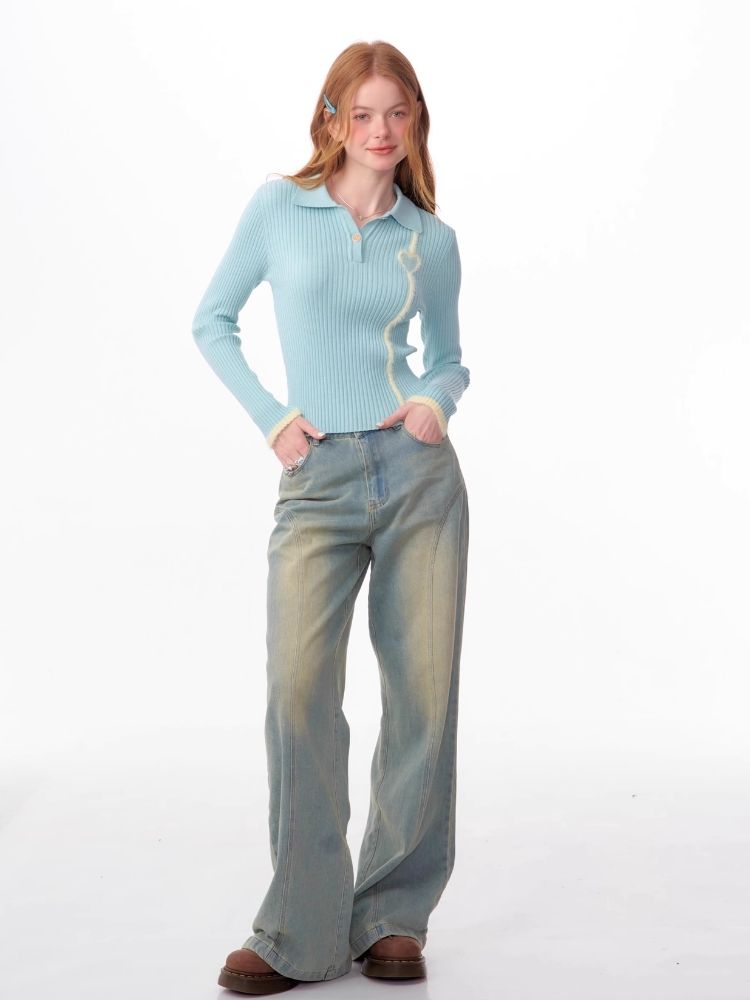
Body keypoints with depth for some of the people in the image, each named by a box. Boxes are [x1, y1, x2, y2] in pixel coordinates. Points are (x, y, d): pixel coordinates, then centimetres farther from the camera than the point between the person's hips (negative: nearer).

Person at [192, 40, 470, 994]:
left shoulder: (432, 241, 10)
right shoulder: (278, 207, 5)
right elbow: (212, 322, 13)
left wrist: (437, 401, -1)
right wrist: (269, 415, 1)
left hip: (419, 473, 2)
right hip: (319, 483, -2)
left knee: (424, 692, 0)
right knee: (299, 691, -14)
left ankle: (393, 917, 14)